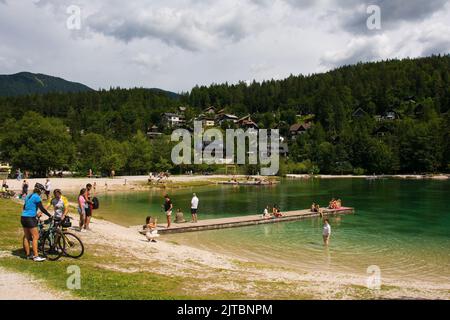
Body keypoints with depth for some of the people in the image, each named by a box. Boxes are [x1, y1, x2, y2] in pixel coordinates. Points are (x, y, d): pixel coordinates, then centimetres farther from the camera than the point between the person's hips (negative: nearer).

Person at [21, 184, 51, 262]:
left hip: (23, 217, 9)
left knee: (26, 237, 13)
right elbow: (42, 208, -13)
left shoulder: (28, 196, 16)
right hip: (30, 218, -9)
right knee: (35, 237, -6)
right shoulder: (36, 197, -10)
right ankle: (36, 256, -8)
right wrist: (50, 215, -4)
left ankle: (28, 254, 20)